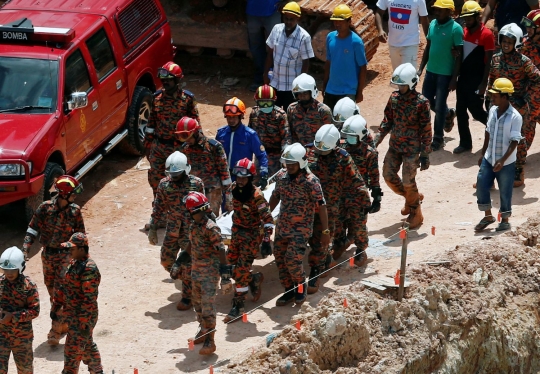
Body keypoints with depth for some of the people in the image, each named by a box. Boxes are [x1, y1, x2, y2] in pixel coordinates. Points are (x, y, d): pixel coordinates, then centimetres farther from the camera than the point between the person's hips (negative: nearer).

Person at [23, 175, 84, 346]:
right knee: (52, 292, 13)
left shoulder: (74, 211, -6)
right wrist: (26, 249, -18)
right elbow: (33, 229, -6)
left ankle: (56, 331, -9)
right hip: (47, 255, 2)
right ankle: (64, 325, 30)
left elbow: (80, 235, 3)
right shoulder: (45, 208, -8)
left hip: (65, 256, -2)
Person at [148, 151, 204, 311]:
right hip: (171, 231, 4)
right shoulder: (164, 184, -3)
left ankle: (187, 297, 12)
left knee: (188, 264, -1)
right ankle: (186, 280, 37)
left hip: (190, 232, -4)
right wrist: (153, 228, 5)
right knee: (166, 260, 9)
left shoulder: (196, 184, -11)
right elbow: (158, 208, 6)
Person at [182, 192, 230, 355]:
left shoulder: (211, 228, -18)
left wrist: (225, 275, -22)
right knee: (198, 303, 17)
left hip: (210, 271, -8)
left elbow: (221, 251, -20)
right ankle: (203, 331, 33)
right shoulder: (193, 225, 6)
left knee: (208, 305, -10)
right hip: (196, 270, 8)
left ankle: (210, 341, -7)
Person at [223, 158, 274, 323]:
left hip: (251, 235, -7)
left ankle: (238, 307, -3)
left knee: (241, 272, -9)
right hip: (237, 232, 7)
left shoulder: (256, 195, -23)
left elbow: (268, 218, -26)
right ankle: (255, 279, 38)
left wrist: (267, 240, -34)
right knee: (232, 268, 11)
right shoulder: (235, 188, -2)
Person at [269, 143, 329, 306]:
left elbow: (321, 206, -13)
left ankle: (301, 287, 12)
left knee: (293, 259, -15)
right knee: (280, 259, 7)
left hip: (301, 229, -6)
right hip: (282, 228, 6)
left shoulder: (311, 181, -17)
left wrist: (325, 231, -13)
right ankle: (290, 291, 24)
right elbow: (275, 197, 16)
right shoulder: (281, 176, 0)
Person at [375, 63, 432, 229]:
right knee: (389, 175, 7)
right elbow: (387, 121, 9)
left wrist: (425, 154, -12)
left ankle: (415, 213, 17)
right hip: (395, 146, 6)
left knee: (408, 181, -5)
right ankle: (411, 197, 33)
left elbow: (426, 130, -13)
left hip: (412, 148, -6)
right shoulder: (394, 97, -1)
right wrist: (376, 140, 1)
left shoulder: (421, 102, -17)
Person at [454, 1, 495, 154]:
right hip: (463, 77, 7)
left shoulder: (486, 35, -15)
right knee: (460, 111, 6)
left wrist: (484, 83, -16)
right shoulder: (465, 31, 6)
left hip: (476, 79, -7)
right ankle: (465, 143, 15)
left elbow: (488, 61, -13)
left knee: (476, 111, -1)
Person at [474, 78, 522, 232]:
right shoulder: (492, 111, 2)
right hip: (489, 159, 6)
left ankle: (505, 220, 23)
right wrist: (483, 154, 16)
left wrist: (502, 160, -24)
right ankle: (488, 216, 23)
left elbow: (514, 142, -18)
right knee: (481, 186, 5)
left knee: (505, 192, 6)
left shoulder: (515, 117, -18)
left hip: (506, 162, -6)